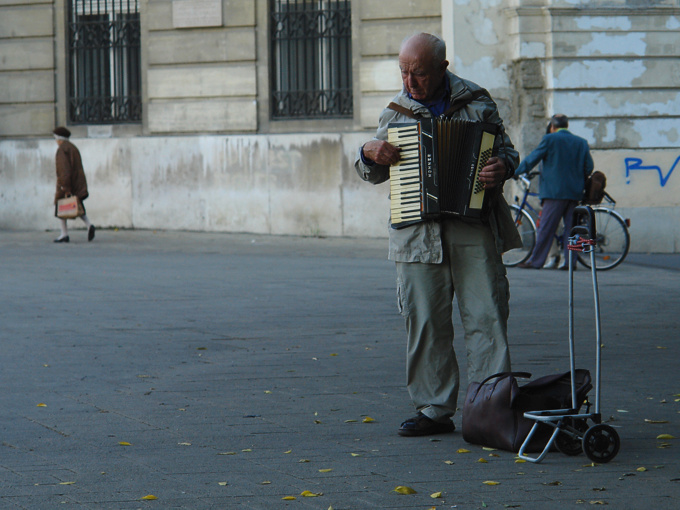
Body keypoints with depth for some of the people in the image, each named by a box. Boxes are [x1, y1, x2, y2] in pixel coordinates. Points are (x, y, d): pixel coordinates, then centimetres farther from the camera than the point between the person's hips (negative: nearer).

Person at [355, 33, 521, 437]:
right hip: (418, 232, 2)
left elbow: (506, 150, 10)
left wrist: (503, 167, -13)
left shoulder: (477, 103, 5)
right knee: (426, 323, 2)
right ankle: (435, 410, 9)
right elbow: (373, 173, 19)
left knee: (486, 317, -5)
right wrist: (371, 154, -4)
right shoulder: (395, 112, 12)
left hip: (474, 226, -2)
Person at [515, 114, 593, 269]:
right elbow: (589, 167, 10)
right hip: (575, 192, 5)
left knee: (546, 228, -3)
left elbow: (532, 159, 0)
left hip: (555, 191, -5)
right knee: (570, 227, 7)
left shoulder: (549, 139, -4)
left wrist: (515, 172, 13)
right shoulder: (582, 142, 10)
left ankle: (535, 261, 0)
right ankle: (569, 261, 4)